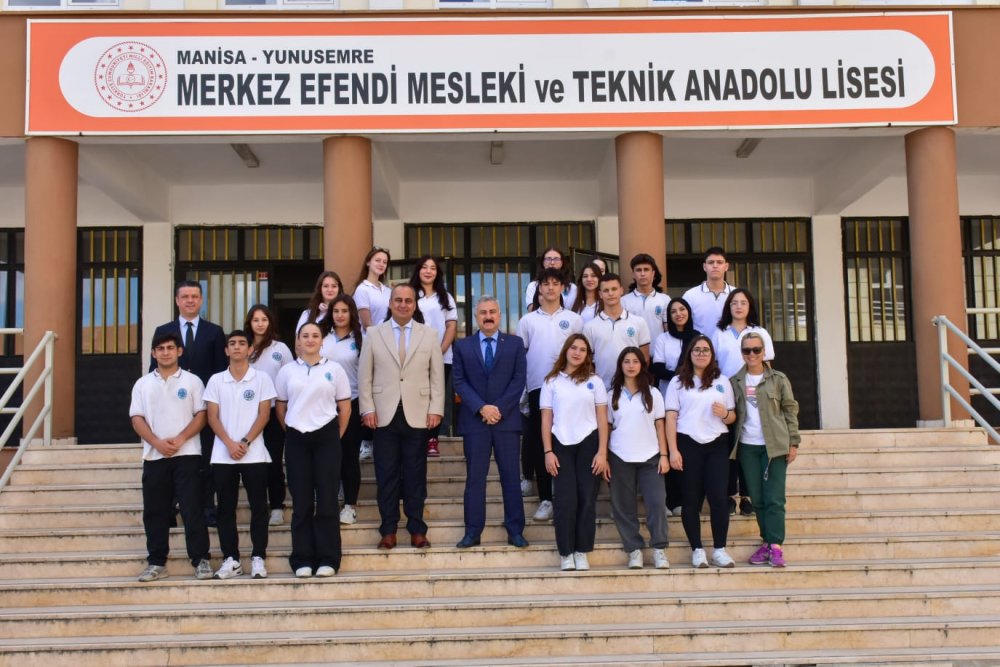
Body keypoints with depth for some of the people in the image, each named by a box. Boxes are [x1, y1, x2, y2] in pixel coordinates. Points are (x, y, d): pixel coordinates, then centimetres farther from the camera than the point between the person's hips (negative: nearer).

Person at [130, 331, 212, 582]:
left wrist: (180, 439, -14)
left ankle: (201, 560, 0)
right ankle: (156, 563, 14)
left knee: (192, 509, -5)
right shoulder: (143, 384, 11)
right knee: (155, 512, 6)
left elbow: (201, 415, -1)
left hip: (187, 454, -3)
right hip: (154, 456, 3)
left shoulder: (192, 381, 5)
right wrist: (157, 442, -11)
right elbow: (137, 419, 4)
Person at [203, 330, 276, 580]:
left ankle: (258, 558, 5)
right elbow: (212, 417, 3)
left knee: (258, 507, -1)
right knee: (226, 508, 4)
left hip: (254, 454, -2)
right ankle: (231, 559, 10)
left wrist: (245, 442, -11)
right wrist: (229, 444, -10)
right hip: (222, 455, 2)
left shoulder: (261, 379, 4)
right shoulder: (216, 380, 8)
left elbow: (264, 414, -1)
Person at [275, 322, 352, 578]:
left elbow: (345, 407, 6)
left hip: (326, 437, -1)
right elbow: (280, 408, 13)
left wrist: (336, 437, 4)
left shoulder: (334, 369, 4)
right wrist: (292, 433, 10)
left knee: (327, 499, -2)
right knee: (301, 501, 3)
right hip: (296, 439, 1)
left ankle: (327, 559, 5)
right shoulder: (287, 371, 7)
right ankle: (303, 560, 10)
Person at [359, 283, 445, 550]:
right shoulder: (374, 334, 7)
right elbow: (364, 375, 6)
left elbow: (437, 376, 5)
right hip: (385, 415, 0)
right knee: (387, 475, 4)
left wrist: (435, 409, -2)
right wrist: (367, 409, -2)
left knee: (415, 476, 4)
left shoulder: (429, 335, 7)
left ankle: (417, 530, 12)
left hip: (417, 415, 0)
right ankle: (388, 530, 12)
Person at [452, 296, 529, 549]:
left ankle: (515, 531, 9)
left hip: (507, 419, 0)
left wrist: (499, 409, -11)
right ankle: (473, 531, 7)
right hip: (474, 420, 0)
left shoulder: (515, 344, 8)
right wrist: (481, 408, -11)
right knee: (475, 477, 2)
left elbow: (519, 380, 0)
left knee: (511, 476, 2)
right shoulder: (462, 346, 9)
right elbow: (459, 382, 1)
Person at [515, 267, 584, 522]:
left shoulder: (573, 320, 8)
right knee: (539, 444, 2)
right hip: (538, 387, 1)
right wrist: (520, 386, 2)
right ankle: (545, 498, 9)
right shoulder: (527, 321, 8)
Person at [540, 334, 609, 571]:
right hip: (561, 446, 0)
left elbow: (602, 420, 4)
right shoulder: (552, 382, 6)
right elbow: (546, 419, 5)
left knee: (587, 500, 0)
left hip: (588, 445, 1)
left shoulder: (594, 382, 6)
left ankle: (582, 552, 10)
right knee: (566, 501, -3)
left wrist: (602, 453, -4)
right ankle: (565, 554, 6)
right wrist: (548, 452, -4)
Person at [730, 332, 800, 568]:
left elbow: (791, 411, 3)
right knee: (757, 499, 5)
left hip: (775, 446, -3)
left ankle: (776, 546, -7)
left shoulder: (778, 379, 2)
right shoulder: (735, 381, 8)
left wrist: (793, 442, -3)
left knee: (774, 498, -7)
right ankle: (766, 542, 12)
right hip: (747, 447, 3)